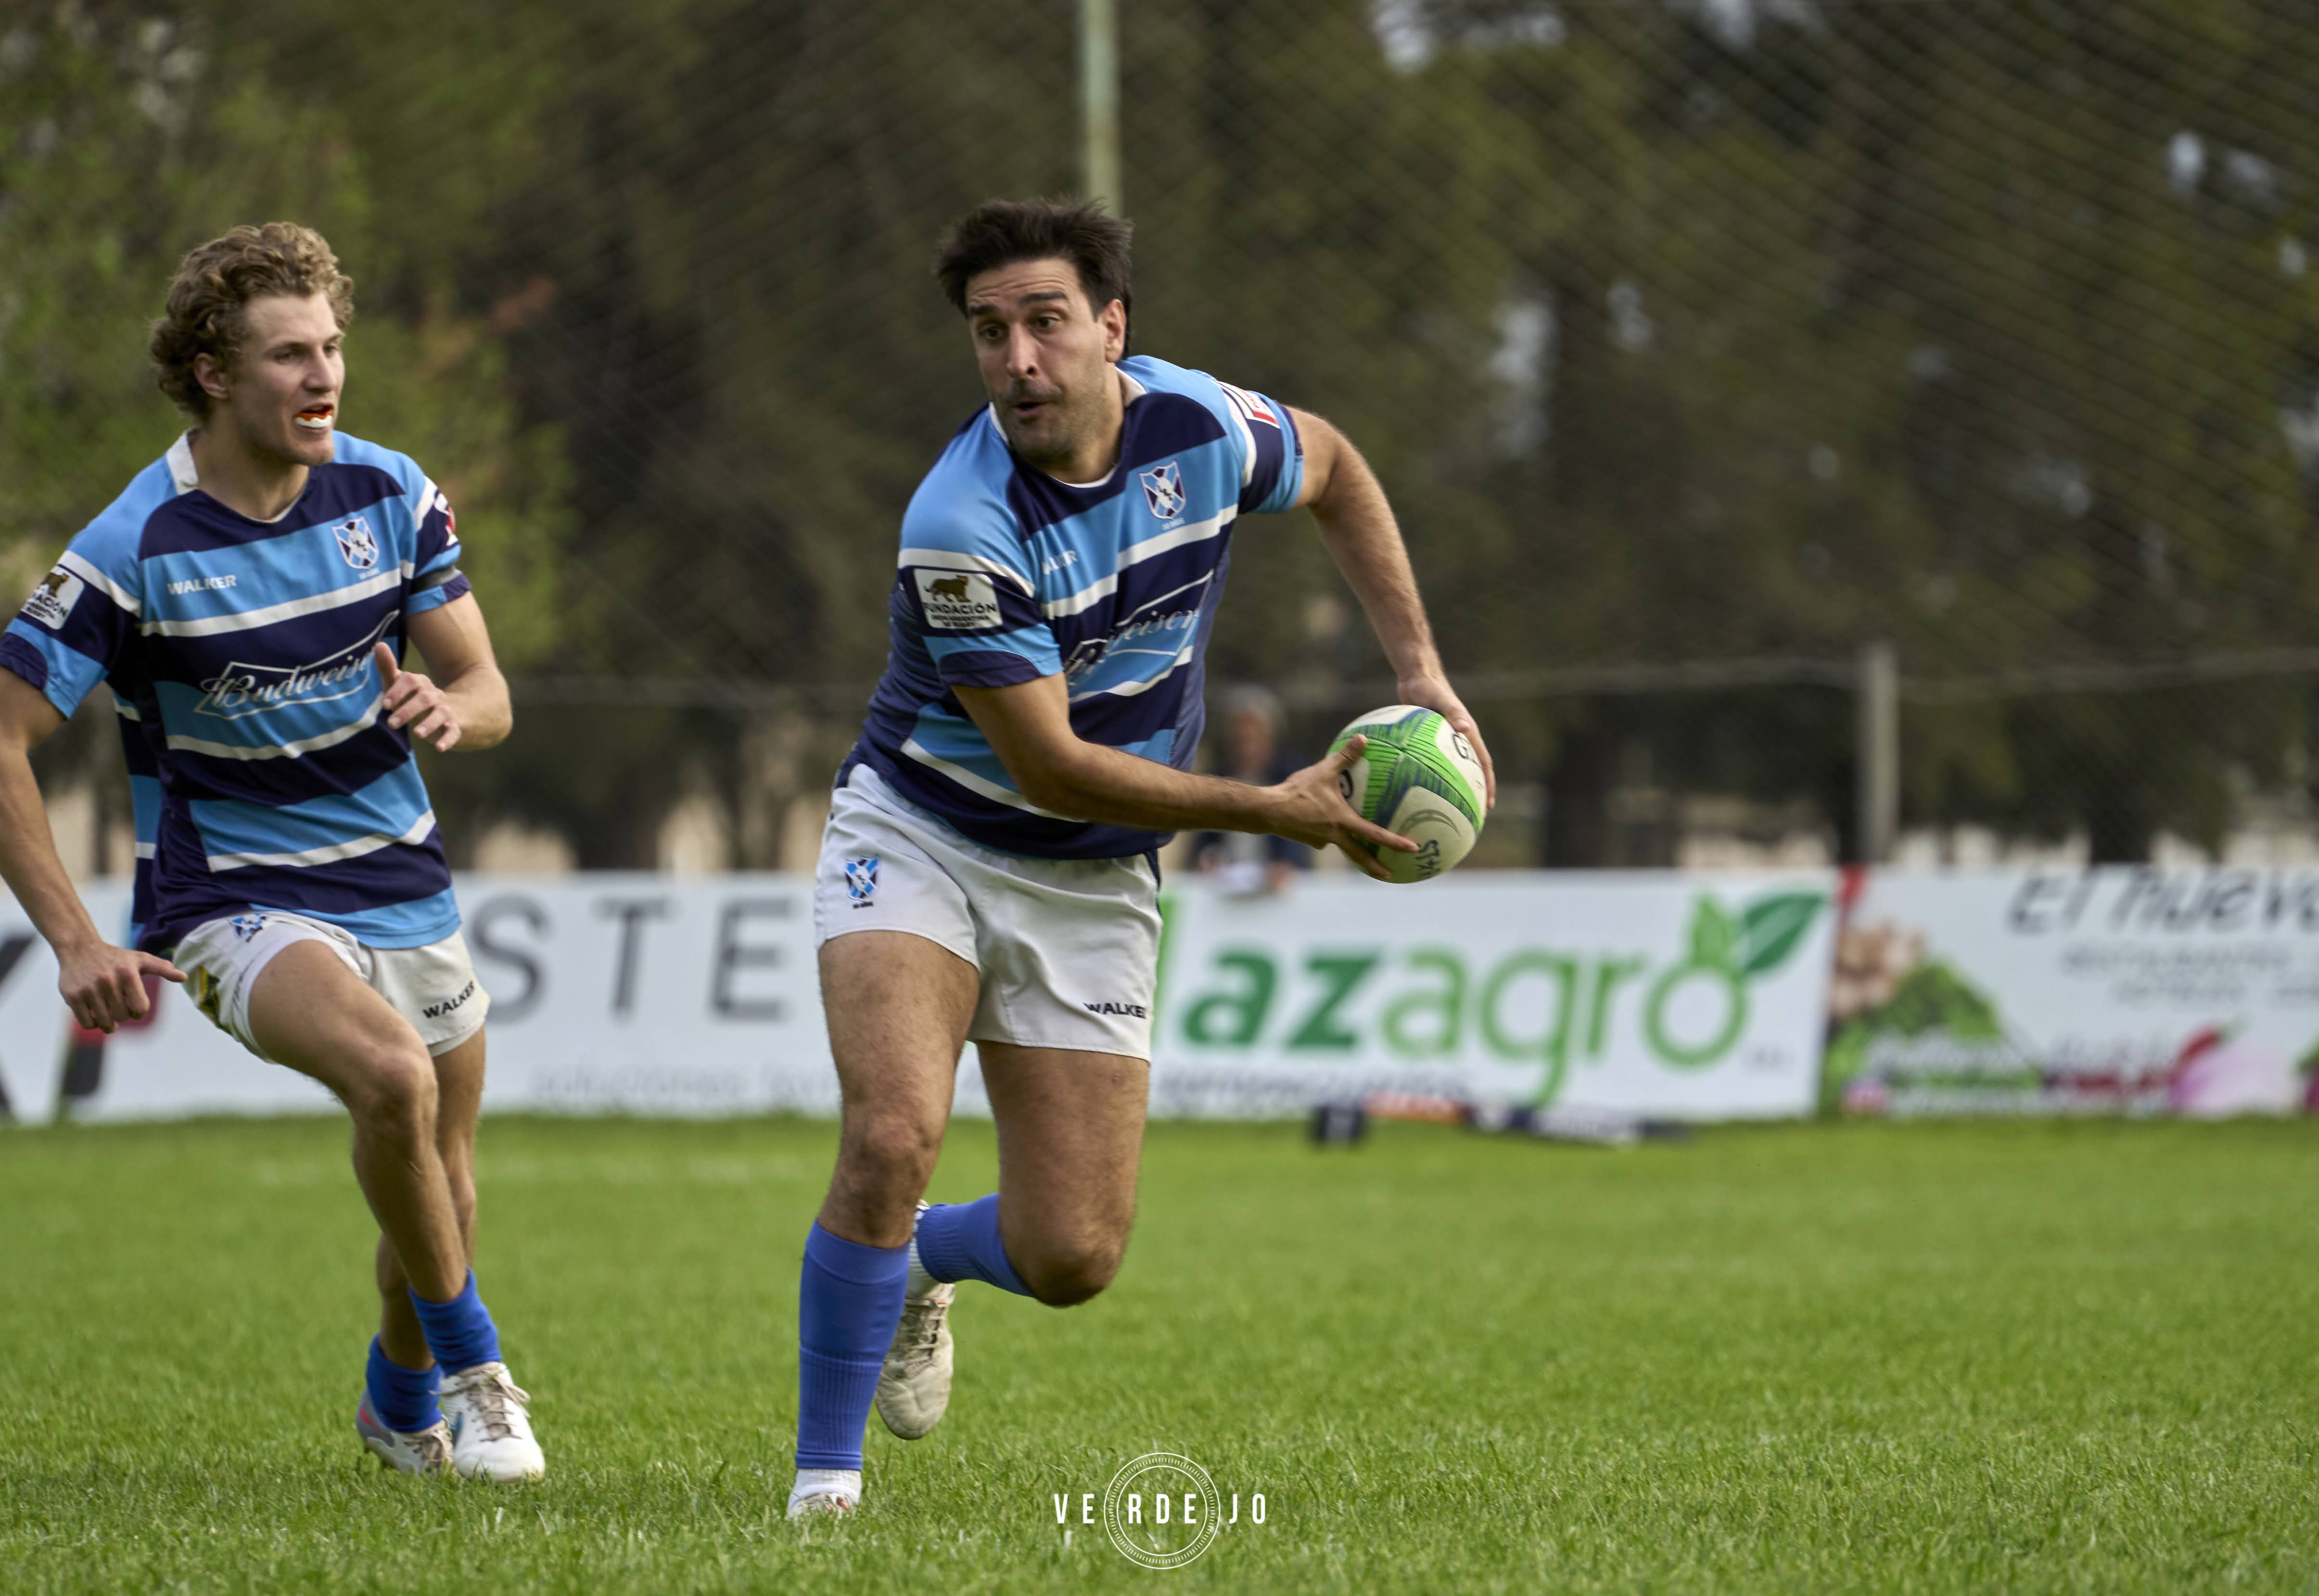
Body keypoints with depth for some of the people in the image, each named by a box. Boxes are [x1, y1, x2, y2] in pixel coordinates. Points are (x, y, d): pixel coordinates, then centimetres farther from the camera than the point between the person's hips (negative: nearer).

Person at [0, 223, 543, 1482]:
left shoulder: (390, 494, -2)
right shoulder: (134, 550, -17)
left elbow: (489, 694, 4)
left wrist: (449, 708, -21)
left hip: (402, 890, 5)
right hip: (234, 898, -5)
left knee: (442, 1186, 11)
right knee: (392, 1076, -32)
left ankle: (403, 1404, 41)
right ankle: (469, 1365, -12)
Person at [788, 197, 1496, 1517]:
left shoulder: (1199, 424, -12)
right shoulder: (962, 527, -28)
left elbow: (1335, 471, 12)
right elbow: (1050, 767, -23)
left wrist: (1421, 668, 4)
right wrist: (1277, 811, -21)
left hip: (1095, 885, 4)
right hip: (924, 837, -4)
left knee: (1072, 1259, -2)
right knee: (895, 1135, -28)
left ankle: (920, 1262, 34)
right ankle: (826, 1477, -11)